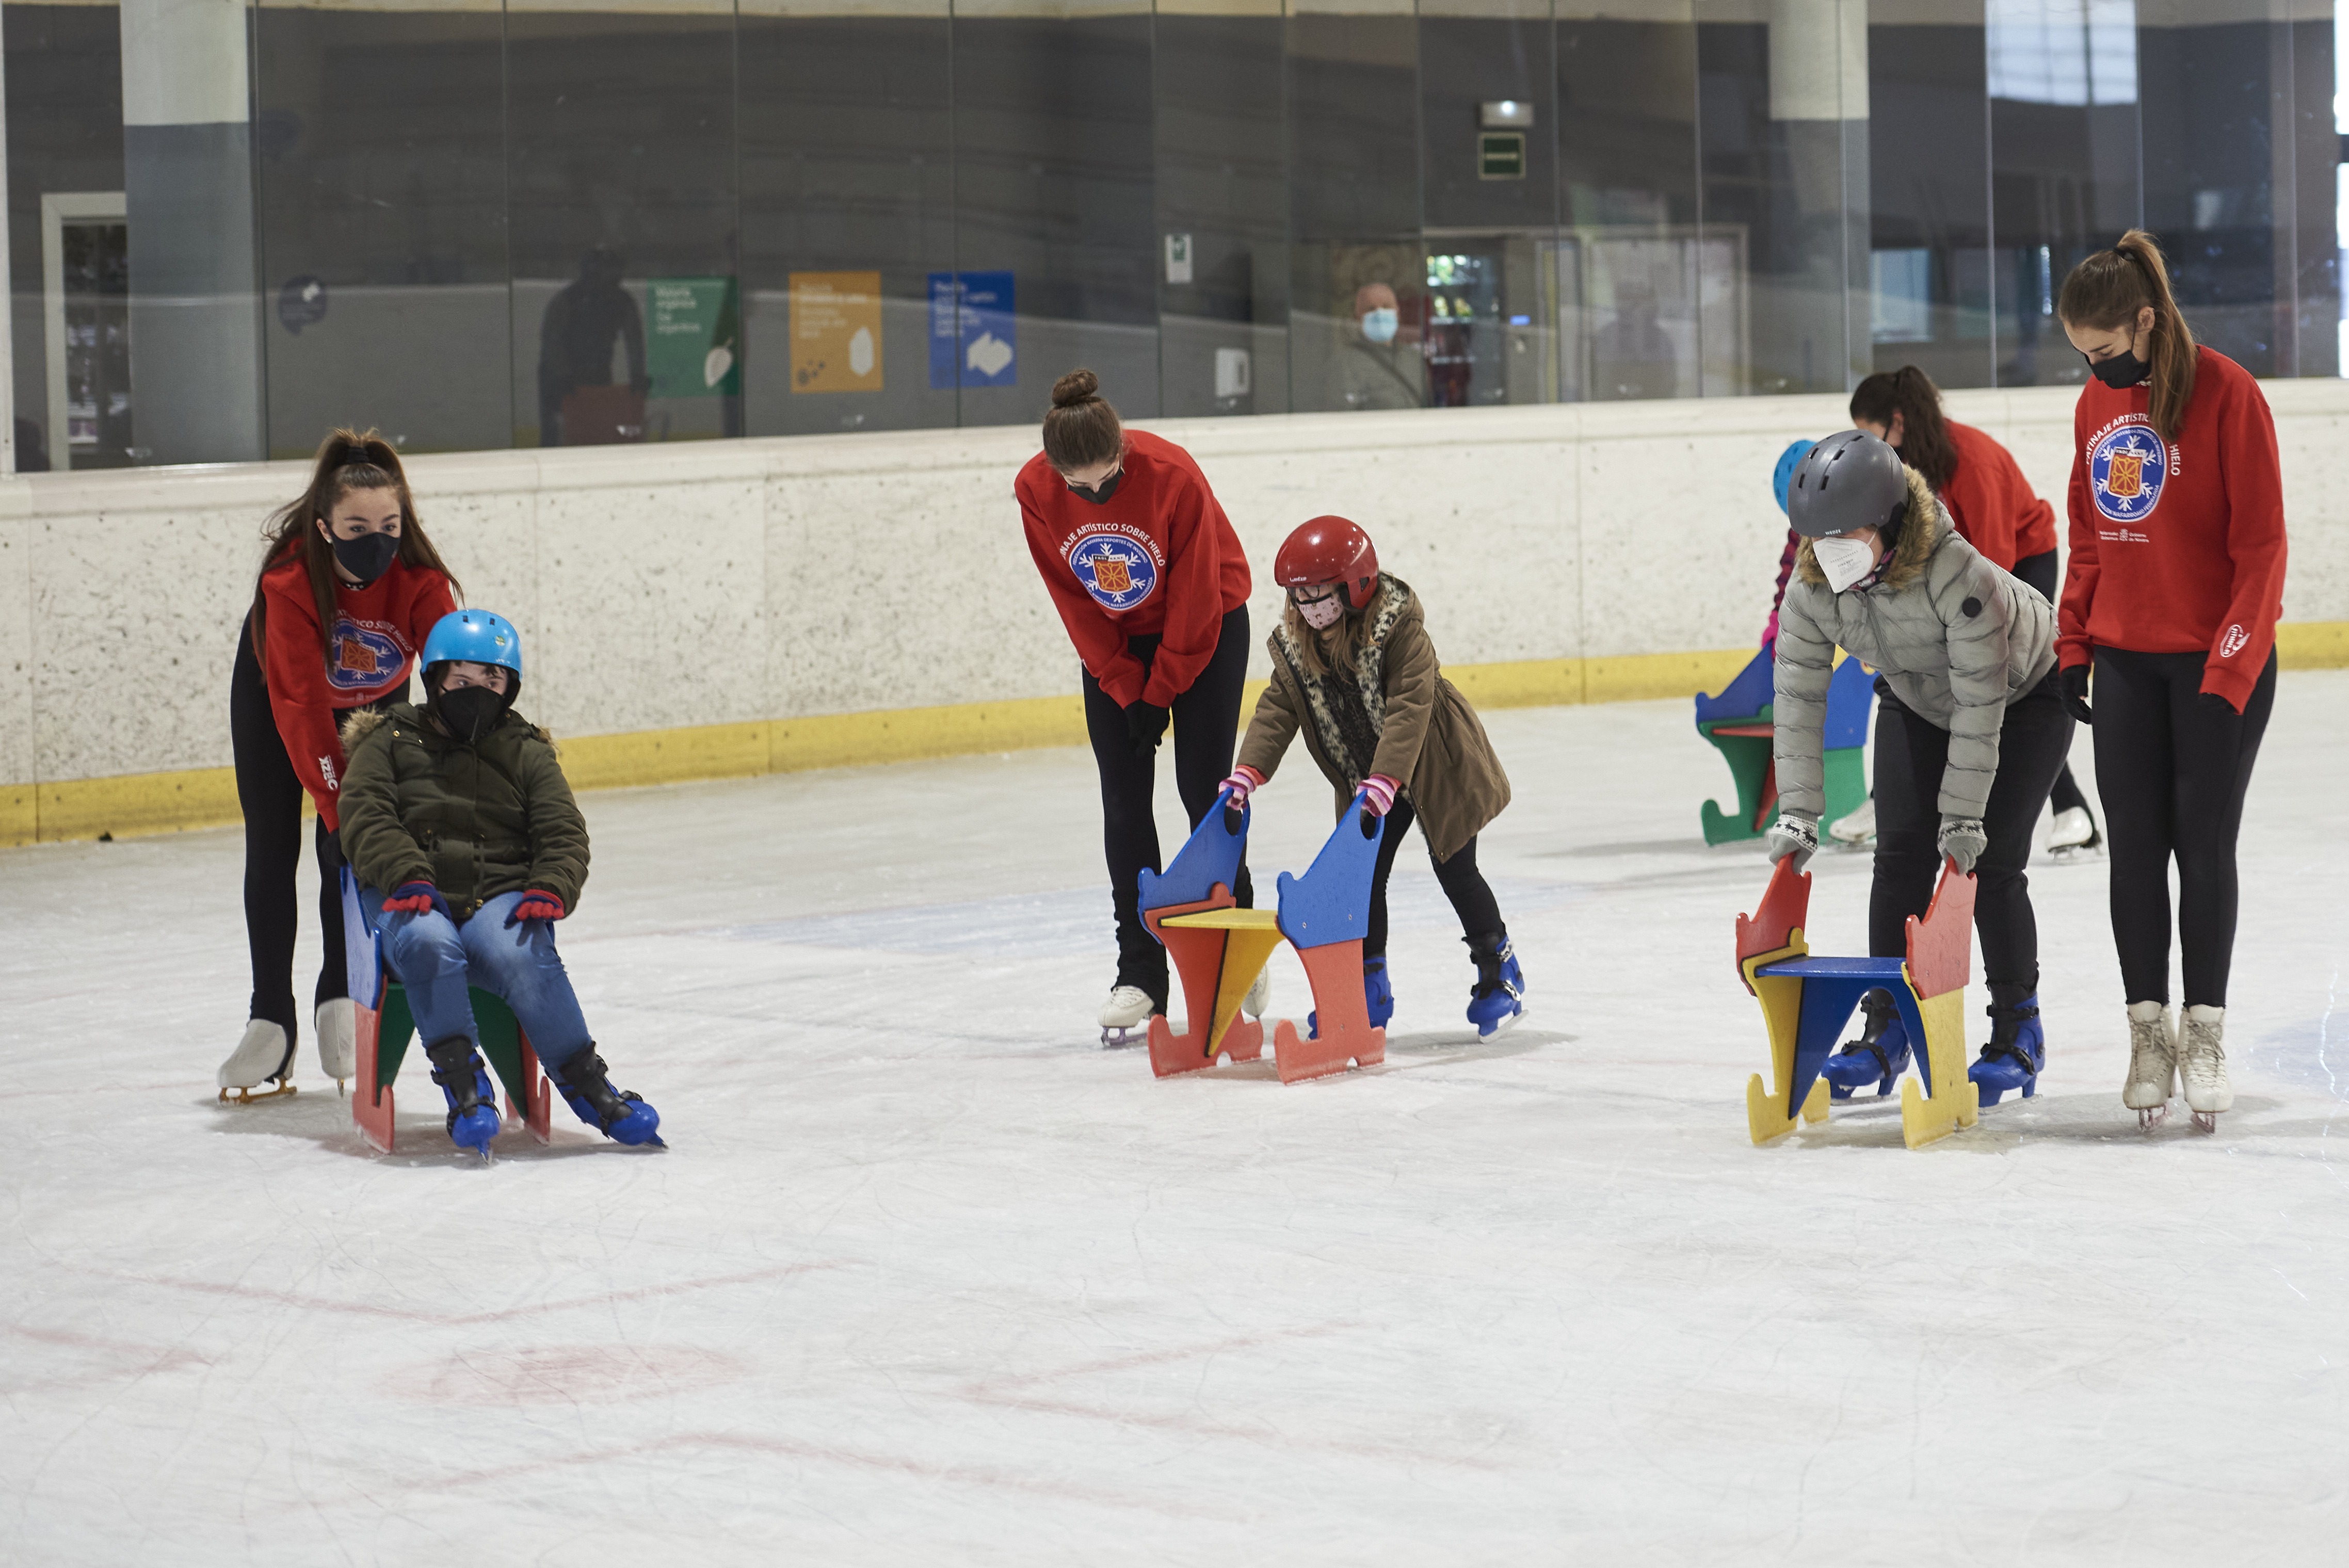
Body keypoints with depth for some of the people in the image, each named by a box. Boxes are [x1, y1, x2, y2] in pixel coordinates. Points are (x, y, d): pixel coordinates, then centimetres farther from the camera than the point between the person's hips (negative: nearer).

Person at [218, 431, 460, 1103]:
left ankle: (340, 998, 13)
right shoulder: (291, 577, -39)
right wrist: (337, 801, -44)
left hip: (374, 696, 1)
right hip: (273, 689, -1)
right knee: (271, 847, 1)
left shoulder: (421, 579, -34)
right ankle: (272, 1018, 11)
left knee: (348, 851, -6)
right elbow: (300, 704, -40)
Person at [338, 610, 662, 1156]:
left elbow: (564, 834, 9)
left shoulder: (526, 753, 18)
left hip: (500, 899, 1)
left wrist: (549, 890, -14)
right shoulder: (389, 742, 12)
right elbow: (366, 818, -2)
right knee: (428, 943, -37)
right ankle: (462, 1084, -35)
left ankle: (587, 1085, -27)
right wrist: (406, 877, -22)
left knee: (523, 956, -33)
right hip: (411, 901, -1)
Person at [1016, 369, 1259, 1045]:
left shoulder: (1174, 476, -30)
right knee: (1124, 799, -3)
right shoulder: (1035, 490, -21)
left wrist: (1161, 690, -13)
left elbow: (1195, 596, -20)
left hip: (1203, 628, -3)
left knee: (1203, 788, -6)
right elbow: (1074, 600, -10)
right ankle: (1140, 972, 1)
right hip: (1114, 640, 3)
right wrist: (1125, 688, -11)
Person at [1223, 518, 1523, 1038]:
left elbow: (1410, 707, -35)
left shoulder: (1399, 626, -29)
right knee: (1362, 873, 0)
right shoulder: (1295, 645, -10)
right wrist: (1248, 772, -25)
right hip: (1365, 779, 6)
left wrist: (1384, 780, -45)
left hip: (1437, 768, -6)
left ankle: (1499, 971, 18)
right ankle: (1369, 988, 10)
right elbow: (1278, 709, -10)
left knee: (1454, 870, 0)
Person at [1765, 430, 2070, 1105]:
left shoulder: (1958, 576, -41)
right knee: (1901, 856, -3)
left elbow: (1979, 706, -36)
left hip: (2025, 693, -5)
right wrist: (1798, 814, -23)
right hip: (1916, 701, 5)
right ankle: (1887, 1028, 6)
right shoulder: (1813, 586, -25)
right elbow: (1798, 697, -18)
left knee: (1989, 863, -11)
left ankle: (2019, 1031, 3)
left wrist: (1964, 817, -33)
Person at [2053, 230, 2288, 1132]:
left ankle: (2204, 1034, 9)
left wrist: (2229, 673, -18)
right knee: (2135, 847, 3)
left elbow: (2261, 546, -14)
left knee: (2205, 846, -1)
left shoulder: (2227, 395, -13)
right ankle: (2148, 1033, 10)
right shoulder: (2095, 404, 5)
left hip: (2219, 660, -5)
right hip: (2126, 660, 5)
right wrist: (2074, 648, 8)